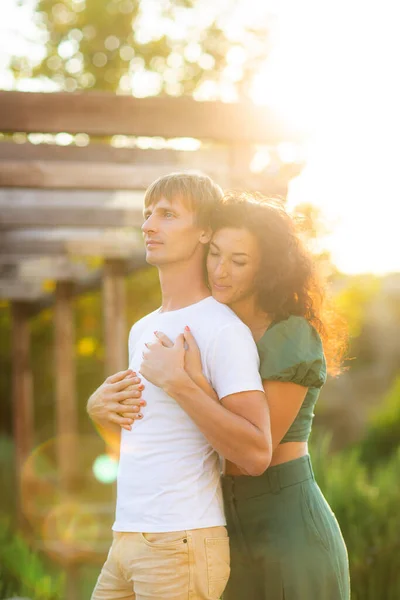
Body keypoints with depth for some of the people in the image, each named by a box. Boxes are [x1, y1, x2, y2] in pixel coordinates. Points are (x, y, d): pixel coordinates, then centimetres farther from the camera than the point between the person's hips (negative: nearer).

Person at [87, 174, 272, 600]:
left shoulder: (223, 329, -11)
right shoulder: (142, 330, 16)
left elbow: (256, 455, -18)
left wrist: (186, 386, -24)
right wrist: (100, 407, 7)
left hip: (182, 544, -8)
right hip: (126, 541, 8)